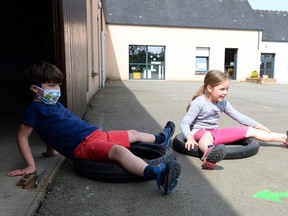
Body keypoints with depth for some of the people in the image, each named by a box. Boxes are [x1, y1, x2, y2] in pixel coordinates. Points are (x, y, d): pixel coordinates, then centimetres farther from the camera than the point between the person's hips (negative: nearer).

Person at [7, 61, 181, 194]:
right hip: (82, 146, -9)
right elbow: (23, 137, -6)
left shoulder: (54, 103, 19)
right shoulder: (36, 109, -6)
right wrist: (31, 165, -10)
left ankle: (161, 139, 47)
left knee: (134, 134, 21)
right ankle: (158, 175, -58)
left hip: (96, 133, 10)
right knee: (119, 150, -37)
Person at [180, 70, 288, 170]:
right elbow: (184, 123, -20)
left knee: (251, 131, 4)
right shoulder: (198, 103, -17)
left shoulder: (223, 103, 2)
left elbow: (239, 117, 11)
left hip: (214, 133, 7)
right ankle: (208, 154, -79)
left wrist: (259, 126, 11)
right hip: (199, 132, -7)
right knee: (208, 135, -45)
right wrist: (190, 138, -39)